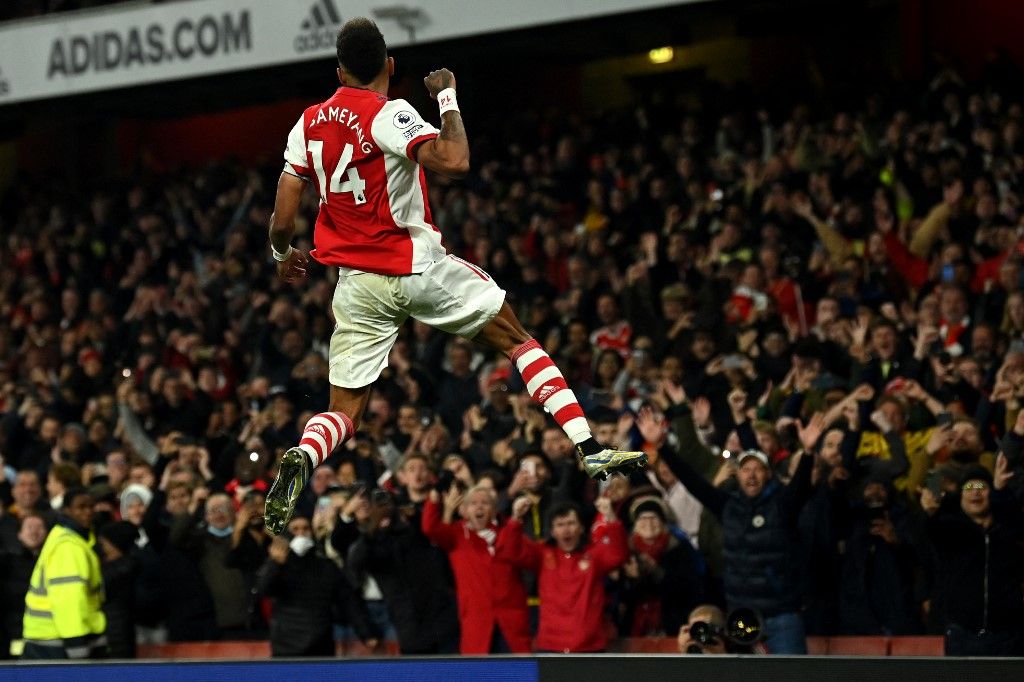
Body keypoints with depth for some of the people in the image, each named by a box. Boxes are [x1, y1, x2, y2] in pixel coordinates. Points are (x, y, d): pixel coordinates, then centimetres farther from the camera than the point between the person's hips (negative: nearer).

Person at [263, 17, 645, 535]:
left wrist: (283, 255, 26)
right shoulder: (388, 114, -13)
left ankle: (300, 460, -26)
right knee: (516, 339, 14)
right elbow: (454, 162, -28)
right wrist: (448, 98, -12)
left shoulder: (308, 125, 4)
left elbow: (282, 220, 4)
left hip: (358, 286, 4)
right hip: (418, 268, -4)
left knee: (344, 411, 8)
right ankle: (589, 449, 7)